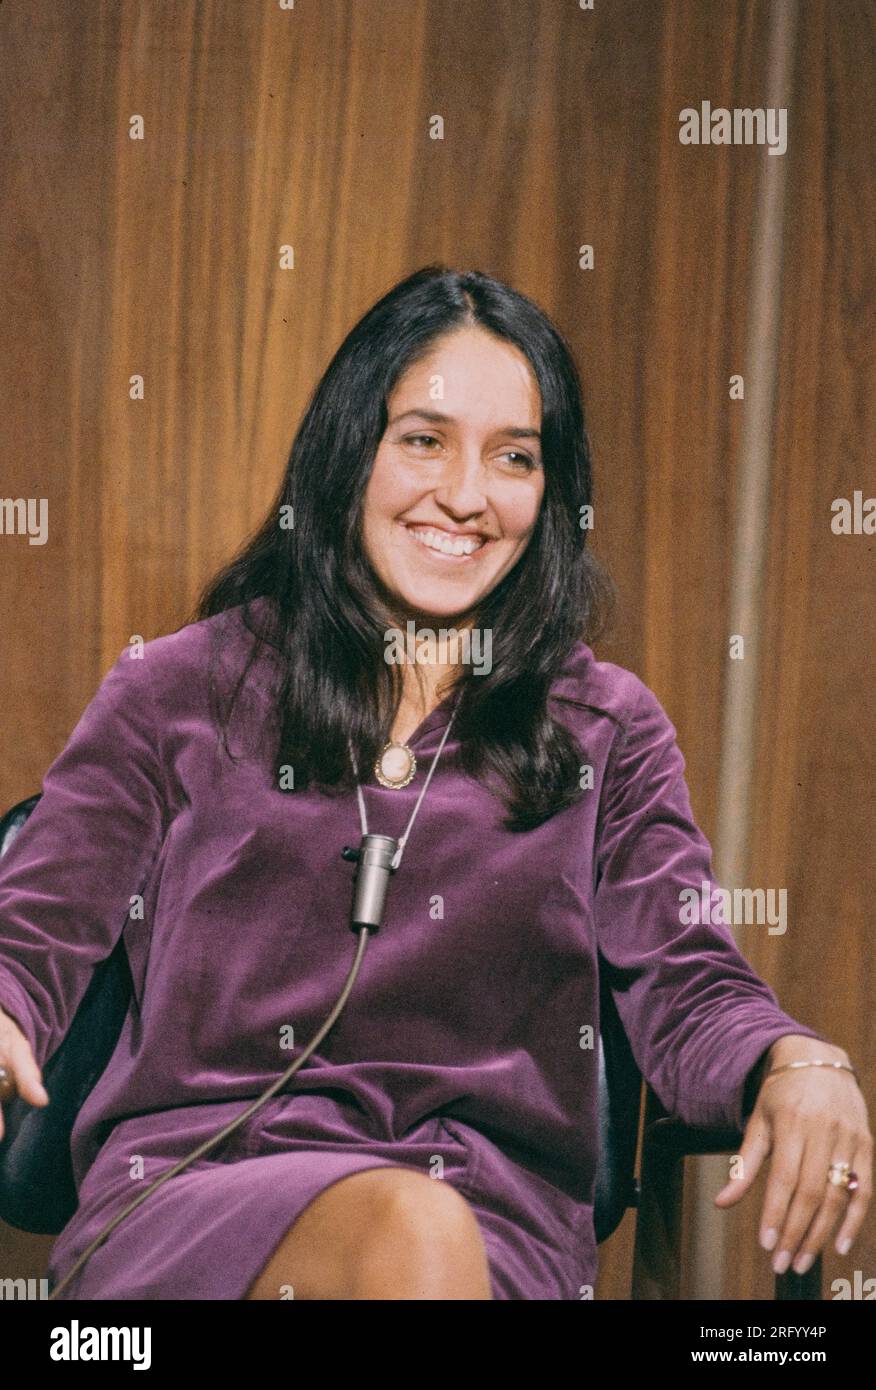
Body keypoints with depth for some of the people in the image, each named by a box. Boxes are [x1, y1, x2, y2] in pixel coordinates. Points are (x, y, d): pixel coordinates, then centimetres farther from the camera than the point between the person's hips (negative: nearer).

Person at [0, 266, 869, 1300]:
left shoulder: (608, 730, 17)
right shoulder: (183, 688, 14)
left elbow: (688, 986, 6)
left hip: (497, 1226, 1)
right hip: (193, 1183, -1)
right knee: (410, 1234, -33)